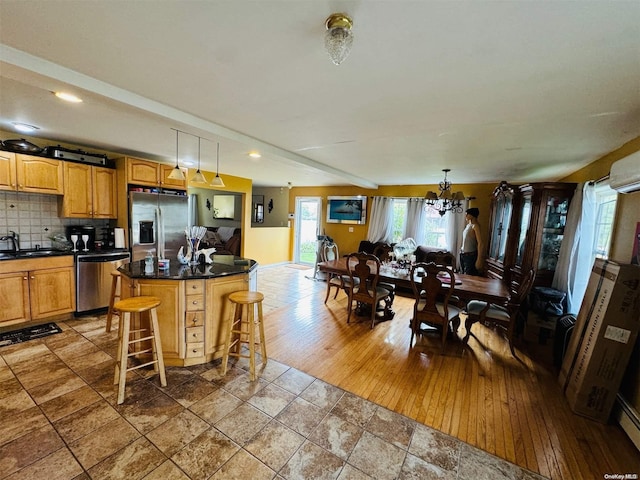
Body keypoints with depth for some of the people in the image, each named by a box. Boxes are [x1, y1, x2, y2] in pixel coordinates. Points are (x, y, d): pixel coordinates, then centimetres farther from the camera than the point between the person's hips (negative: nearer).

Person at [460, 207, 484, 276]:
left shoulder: (475, 226, -14)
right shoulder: (468, 225, 13)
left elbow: (480, 243, -20)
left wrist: (479, 260, -24)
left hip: (471, 255, -8)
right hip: (463, 255, 8)